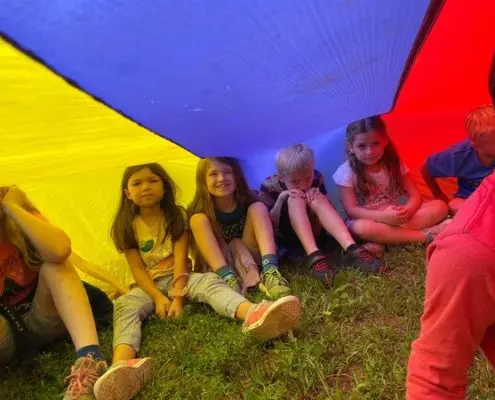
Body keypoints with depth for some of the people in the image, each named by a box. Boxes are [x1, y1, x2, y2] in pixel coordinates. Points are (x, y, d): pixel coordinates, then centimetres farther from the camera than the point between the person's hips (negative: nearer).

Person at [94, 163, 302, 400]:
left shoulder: (176, 216, -2)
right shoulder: (128, 227, -1)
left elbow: (180, 258, -10)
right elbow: (137, 269, -7)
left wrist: (178, 295, -23)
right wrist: (158, 297, -22)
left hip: (178, 277, 0)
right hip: (149, 284, 1)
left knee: (209, 281, -32)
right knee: (125, 306, -32)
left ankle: (253, 315, -64)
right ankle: (122, 366, -63)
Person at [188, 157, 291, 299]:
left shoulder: (249, 205, -6)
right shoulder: (198, 212, -11)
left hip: (249, 257, 1)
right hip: (217, 268, 0)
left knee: (258, 207, -17)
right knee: (199, 219, -22)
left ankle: (270, 272, -40)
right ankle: (229, 280, -40)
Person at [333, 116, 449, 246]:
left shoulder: (394, 164, 1)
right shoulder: (346, 172, -10)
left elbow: (415, 195, -1)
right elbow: (351, 210, -16)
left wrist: (408, 210, -25)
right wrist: (383, 216, -32)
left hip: (396, 216, 5)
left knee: (440, 206, -14)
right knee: (362, 227, -40)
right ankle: (426, 235, -31)